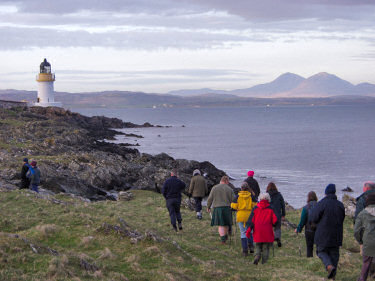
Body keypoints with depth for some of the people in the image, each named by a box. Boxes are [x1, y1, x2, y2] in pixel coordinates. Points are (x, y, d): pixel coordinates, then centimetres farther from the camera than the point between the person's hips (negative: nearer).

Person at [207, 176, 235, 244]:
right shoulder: (229, 189, 0)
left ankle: (223, 239, -9)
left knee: (220, 225, 1)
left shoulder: (214, 188, 0)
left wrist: (208, 207, 12)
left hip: (217, 208, -1)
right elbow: (233, 200, 0)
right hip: (227, 208, 1)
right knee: (226, 223, 19)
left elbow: (210, 199, -1)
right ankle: (225, 236, 35)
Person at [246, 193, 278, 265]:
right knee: (266, 248, 6)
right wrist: (271, 224, 18)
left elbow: (251, 221, -1)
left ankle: (257, 257, -11)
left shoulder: (255, 208, 4)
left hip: (257, 232, 2)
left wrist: (249, 230, 1)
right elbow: (275, 221, -4)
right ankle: (264, 261, 1)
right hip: (267, 232, -2)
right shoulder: (270, 209, -1)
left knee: (258, 246, 13)